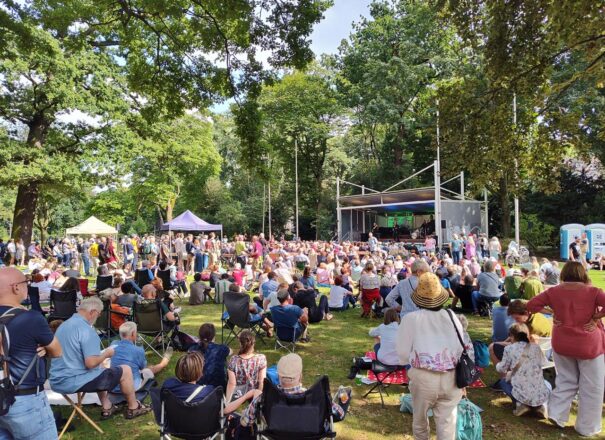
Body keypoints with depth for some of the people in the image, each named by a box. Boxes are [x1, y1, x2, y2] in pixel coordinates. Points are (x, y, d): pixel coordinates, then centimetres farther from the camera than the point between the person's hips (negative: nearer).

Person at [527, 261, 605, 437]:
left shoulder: (553, 291, -4)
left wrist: (551, 311, 2)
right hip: (589, 345, -3)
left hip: (562, 344, 3)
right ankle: (587, 427, 19)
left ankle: (556, 415, 16)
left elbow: (531, 305, -3)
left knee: (566, 381, 20)